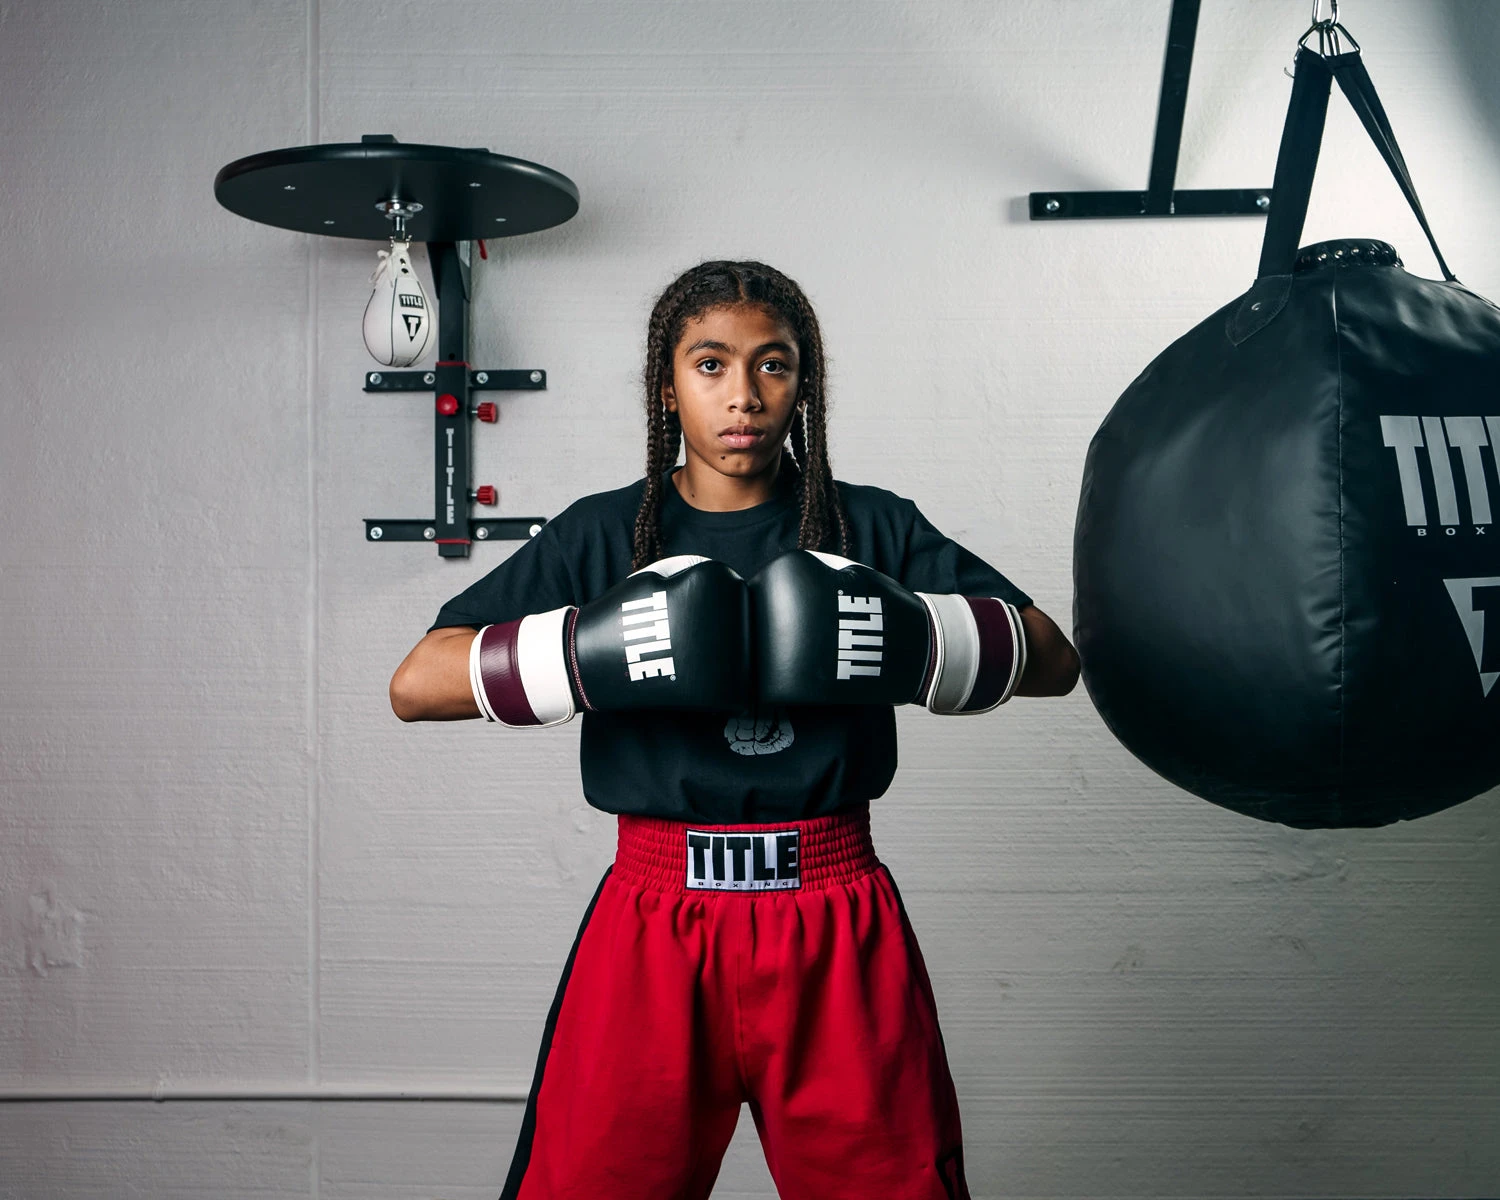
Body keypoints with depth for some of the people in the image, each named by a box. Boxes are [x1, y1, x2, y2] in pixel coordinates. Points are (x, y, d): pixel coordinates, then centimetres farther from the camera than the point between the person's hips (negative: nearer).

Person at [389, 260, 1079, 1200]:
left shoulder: (871, 526, 6)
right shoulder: (603, 534, 5)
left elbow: (1053, 658, 3)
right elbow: (418, 684, -3)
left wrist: (901, 638, -14)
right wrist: (601, 647, -17)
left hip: (837, 926, 1)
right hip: (656, 928, 0)